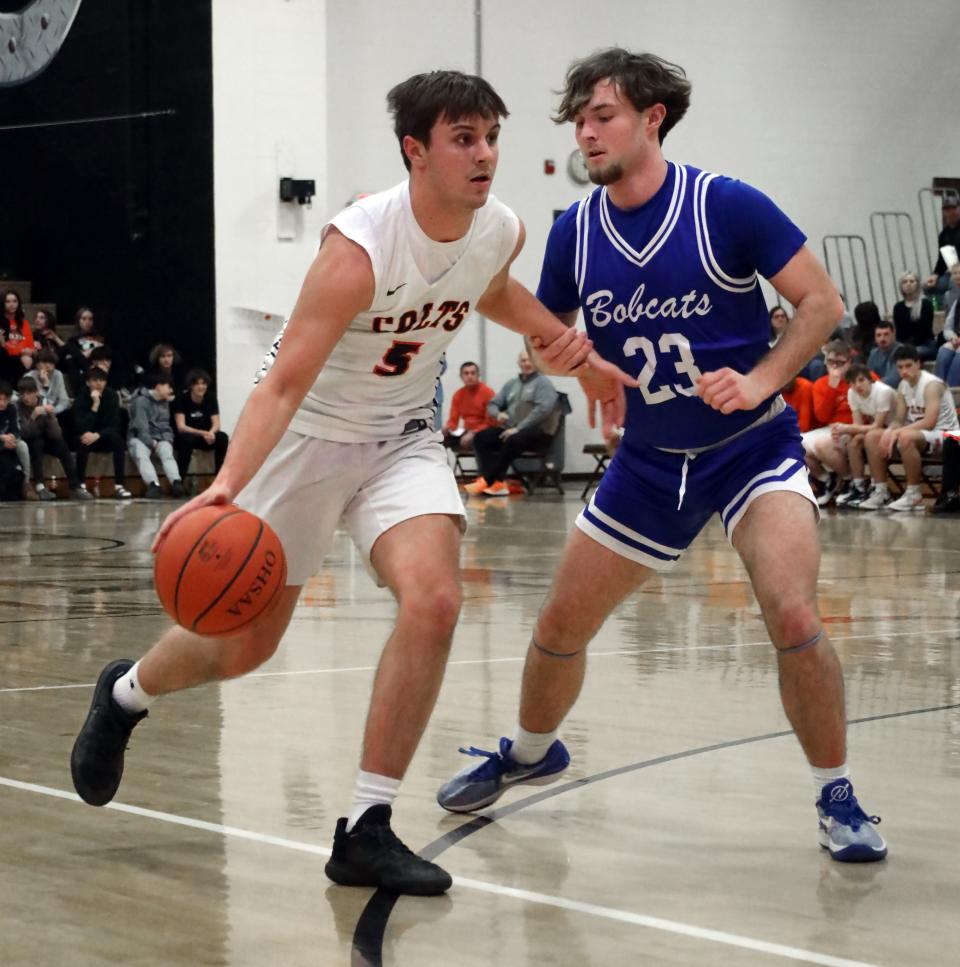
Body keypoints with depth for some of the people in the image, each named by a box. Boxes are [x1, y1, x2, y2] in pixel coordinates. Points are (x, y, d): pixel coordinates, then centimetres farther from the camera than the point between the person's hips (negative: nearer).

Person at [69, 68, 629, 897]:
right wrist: (227, 485, -49)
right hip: (306, 434, -4)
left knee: (434, 598, -22)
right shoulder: (360, 245, -30)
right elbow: (284, 381, -35)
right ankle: (125, 693, 44)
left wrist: (574, 351, 8)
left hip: (402, 438, 4)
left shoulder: (502, 231, -11)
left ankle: (368, 831, -11)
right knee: (244, 645, 7)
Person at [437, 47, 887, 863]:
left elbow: (823, 301, -11)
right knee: (560, 628, 9)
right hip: (650, 462, 5)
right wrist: (560, 353, -15)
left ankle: (837, 797, -6)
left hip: (752, 448, -4)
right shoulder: (575, 232, -3)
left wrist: (760, 379, -25)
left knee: (793, 616, -26)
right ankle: (529, 753, 40)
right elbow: (545, 336, 9)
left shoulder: (726, 206, -16)